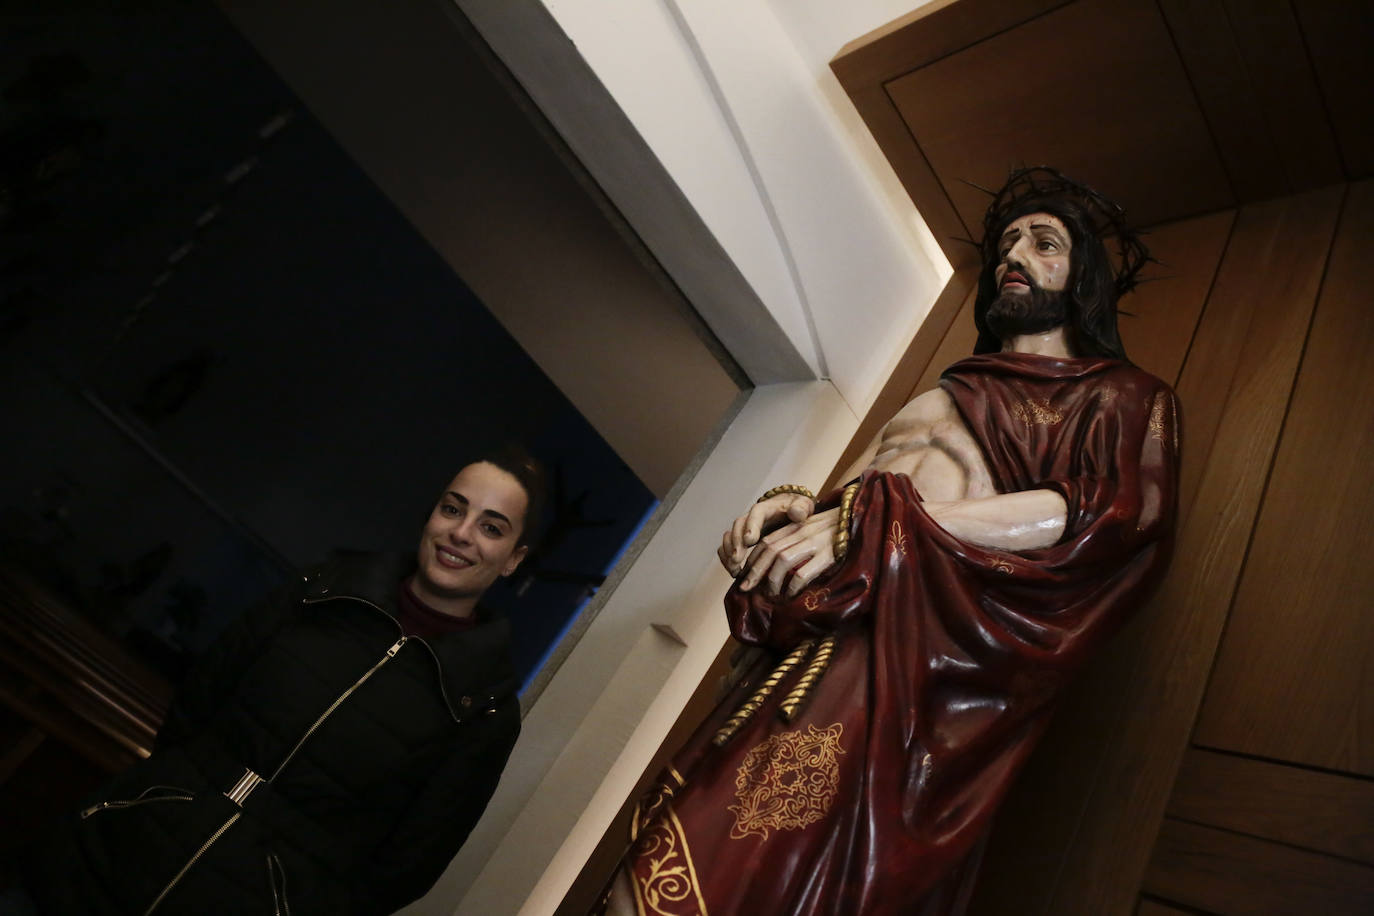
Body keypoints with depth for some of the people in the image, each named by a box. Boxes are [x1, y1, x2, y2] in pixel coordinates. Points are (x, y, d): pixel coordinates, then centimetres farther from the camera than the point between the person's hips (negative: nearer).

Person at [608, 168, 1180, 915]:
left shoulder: (1124, 398, 16)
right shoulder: (951, 387, 30)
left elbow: (1111, 516, -5)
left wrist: (878, 519, -13)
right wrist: (801, 510, -1)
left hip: (931, 649, -4)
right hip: (827, 639, 5)